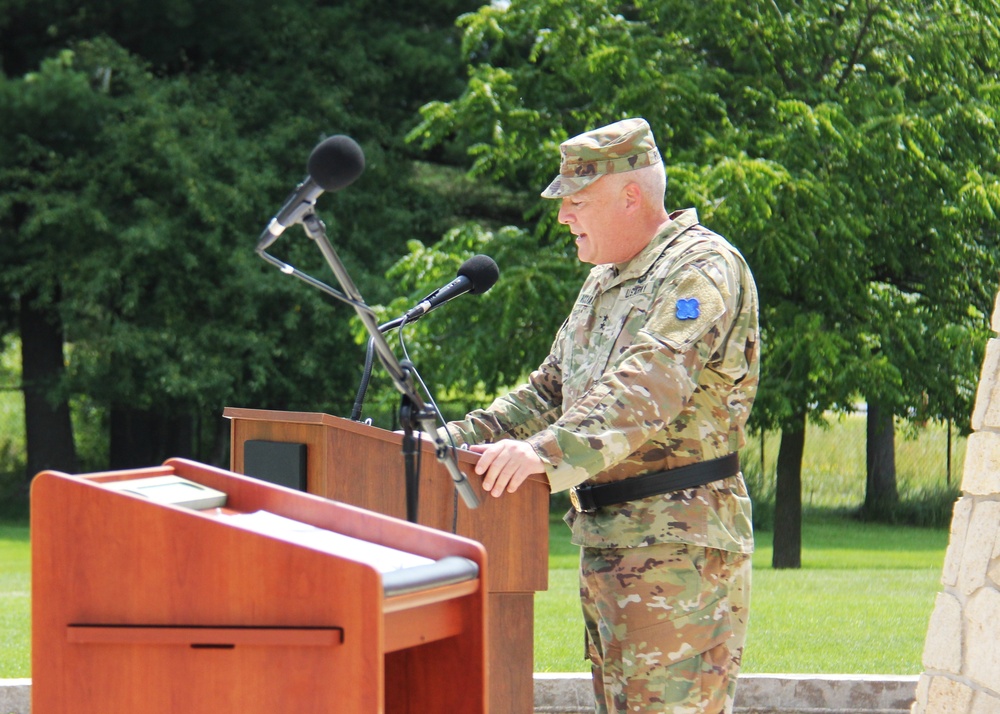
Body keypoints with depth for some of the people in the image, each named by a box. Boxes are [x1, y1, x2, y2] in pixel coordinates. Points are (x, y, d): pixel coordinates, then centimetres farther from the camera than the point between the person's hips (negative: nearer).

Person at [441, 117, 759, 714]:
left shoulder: (703, 269, -12)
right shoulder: (603, 284, 20)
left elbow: (649, 386, -27)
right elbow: (552, 390, 27)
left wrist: (547, 451, -40)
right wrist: (458, 438, 13)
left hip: (680, 546, -10)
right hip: (604, 544, 10)